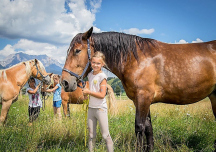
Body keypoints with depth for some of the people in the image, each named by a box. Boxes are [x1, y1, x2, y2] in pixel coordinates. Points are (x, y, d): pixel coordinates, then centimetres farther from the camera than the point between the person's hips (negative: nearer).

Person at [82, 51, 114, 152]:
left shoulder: (102, 76, -12)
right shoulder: (90, 75, 9)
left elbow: (102, 95, -19)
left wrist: (88, 92, -15)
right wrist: (85, 91, 5)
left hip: (100, 109, -6)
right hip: (91, 108, 7)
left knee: (105, 135, -1)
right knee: (91, 135, 13)